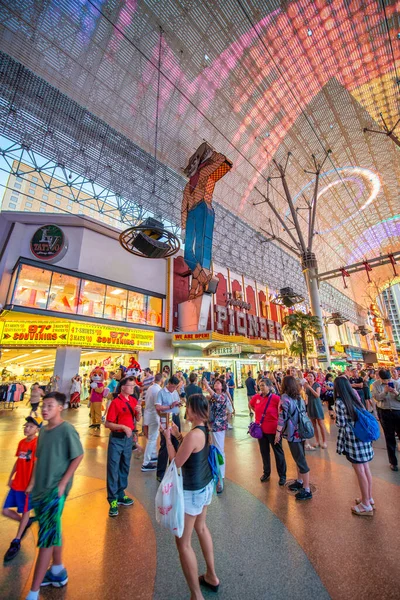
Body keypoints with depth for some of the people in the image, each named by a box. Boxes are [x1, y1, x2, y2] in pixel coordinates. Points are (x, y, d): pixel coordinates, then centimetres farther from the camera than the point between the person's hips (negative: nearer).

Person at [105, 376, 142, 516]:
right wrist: (123, 427, -28)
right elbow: (108, 424, -17)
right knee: (113, 469, 5)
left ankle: (120, 495, 36)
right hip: (116, 439, -6)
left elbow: (137, 419, 7)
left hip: (129, 437, 6)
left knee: (125, 467, 19)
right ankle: (112, 500, 22)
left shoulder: (133, 400, -1)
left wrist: (139, 412, -14)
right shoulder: (115, 402, -18)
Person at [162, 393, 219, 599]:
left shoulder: (193, 435, -32)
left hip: (192, 491, -9)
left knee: (183, 543, 10)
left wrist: (168, 439, -12)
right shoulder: (206, 429, -6)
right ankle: (211, 576, 49)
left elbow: (177, 462, -20)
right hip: (206, 485, 9)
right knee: (201, 527, 30)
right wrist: (178, 435, 2)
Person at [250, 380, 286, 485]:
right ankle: (266, 473, 40)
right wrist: (259, 413, 6)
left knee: (278, 452, 13)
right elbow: (251, 405, 14)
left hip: (273, 430, -5)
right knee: (264, 452, 20)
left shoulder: (275, 398, -21)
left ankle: (282, 475, 32)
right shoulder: (256, 397, -6)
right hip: (261, 429, 5)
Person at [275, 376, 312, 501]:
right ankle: (300, 482, 37)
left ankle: (307, 490, 13)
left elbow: (282, 417, -20)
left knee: (301, 461, 3)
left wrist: (278, 432, -12)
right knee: (299, 458, 22)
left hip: (293, 433, -8)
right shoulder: (299, 397, 5)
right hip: (301, 431, 8)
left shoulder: (285, 398, -18)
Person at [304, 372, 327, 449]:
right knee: (314, 424, 10)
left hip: (316, 405, -4)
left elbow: (318, 395, -19)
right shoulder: (306, 385, 4)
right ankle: (317, 441, 19)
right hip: (310, 405, 5)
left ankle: (324, 442, 10)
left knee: (320, 424, 0)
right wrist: (305, 387, -12)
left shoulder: (317, 384, -9)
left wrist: (310, 387, -25)